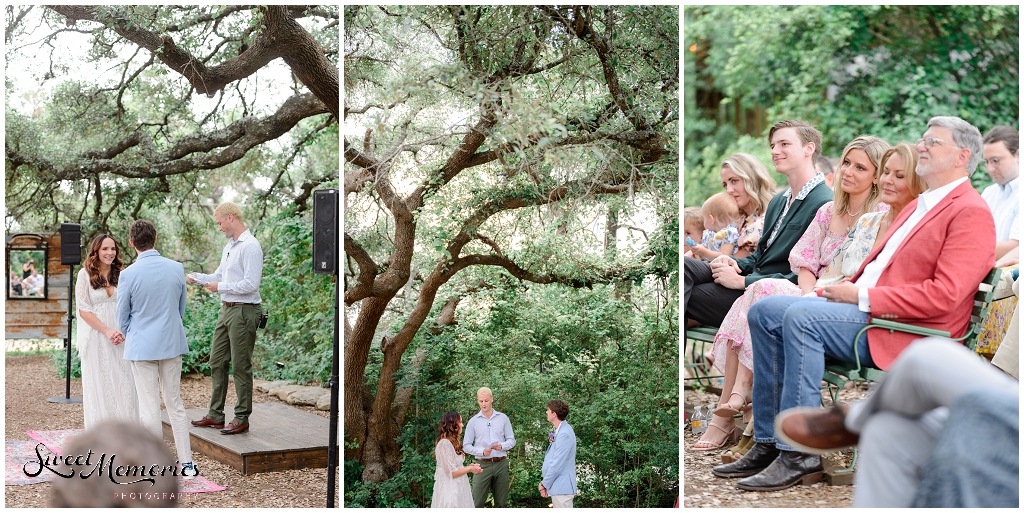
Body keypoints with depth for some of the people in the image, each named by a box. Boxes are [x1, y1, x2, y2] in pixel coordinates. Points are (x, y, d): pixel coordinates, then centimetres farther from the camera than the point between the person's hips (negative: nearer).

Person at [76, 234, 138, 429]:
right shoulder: (85, 275, -1)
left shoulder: (121, 274, 6)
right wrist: (107, 331, -12)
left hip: (120, 338, 2)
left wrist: (124, 332, -9)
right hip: (96, 338, -2)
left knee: (123, 382, 0)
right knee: (99, 383, 3)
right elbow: (83, 310, -5)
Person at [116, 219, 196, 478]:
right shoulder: (177, 269, -3)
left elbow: (122, 317, -1)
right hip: (172, 344, 4)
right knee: (175, 403, 13)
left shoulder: (128, 274, -13)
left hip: (141, 347, -3)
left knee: (149, 407, 3)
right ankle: (186, 462, 14)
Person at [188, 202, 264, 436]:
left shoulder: (250, 246, -16)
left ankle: (242, 418, 7)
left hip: (244, 312, -10)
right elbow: (219, 276, 21)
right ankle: (215, 414, 22)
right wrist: (199, 277, 5)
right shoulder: (229, 246, 15)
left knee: (241, 366, -2)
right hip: (227, 310, 10)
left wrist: (220, 287, -15)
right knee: (217, 362, 13)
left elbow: (250, 284, -23)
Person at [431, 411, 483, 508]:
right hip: (450, 490, -10)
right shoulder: (445, 444, -17)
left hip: (457, 488, 10)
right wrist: (469, 469, -7)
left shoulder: (452, 442, 14)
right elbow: (451, 473, -19)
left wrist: (470, 467, 4)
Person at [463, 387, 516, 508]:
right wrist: (482, 451, -14)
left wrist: (501, 446, -13)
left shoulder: (503, 418, 8)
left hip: (501, 464, 2)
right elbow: (466, 445, 3)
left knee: (501, 503, 6)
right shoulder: (473, 421, 4)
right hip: (483, 465, -2)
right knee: (477, 503, -7)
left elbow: (512, 440, 8)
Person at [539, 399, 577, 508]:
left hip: (562, 488, -10)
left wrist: (544, 484, -11)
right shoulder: (559, 431, 14)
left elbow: (557, 464, -22)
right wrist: (545, 483, 10)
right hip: (557, 487, 10)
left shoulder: (565, 435, -20)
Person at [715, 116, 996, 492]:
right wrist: (845, 289, 5)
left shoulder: (972, 213, -8)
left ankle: (800, 454, -24)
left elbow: (943, 296, -18)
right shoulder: (918, 205, 25)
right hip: (865, 311, 10)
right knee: (763, 312, -5)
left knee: (800, 316, -29)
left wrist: (861, 297, -17)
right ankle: (768, 444, -7)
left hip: (906, 333, -10)